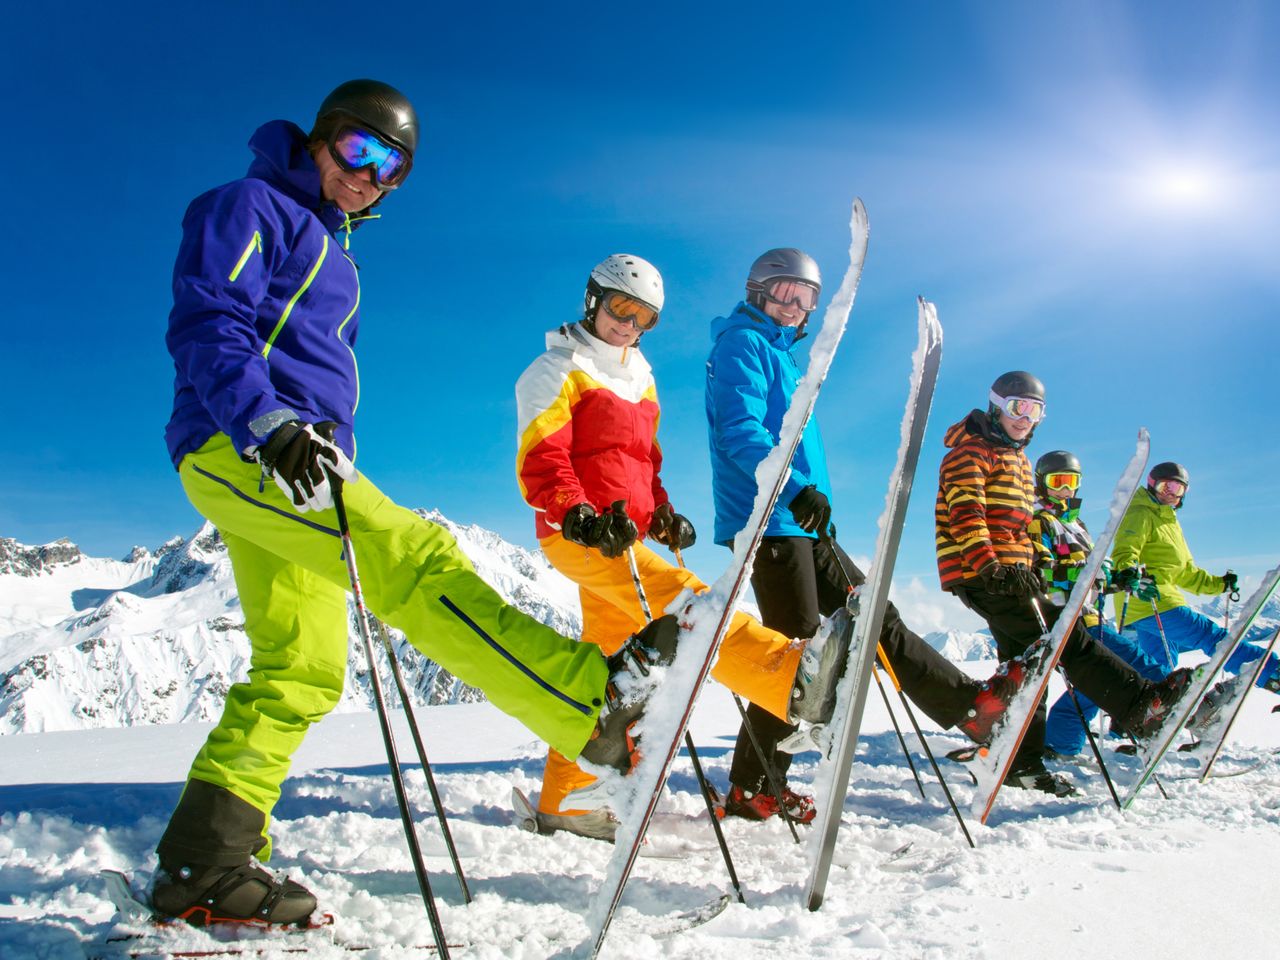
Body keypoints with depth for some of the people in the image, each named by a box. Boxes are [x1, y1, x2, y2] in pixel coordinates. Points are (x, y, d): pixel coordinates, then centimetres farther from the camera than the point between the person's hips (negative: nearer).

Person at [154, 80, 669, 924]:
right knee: (414, 559, -27)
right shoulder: (251, 207, 2)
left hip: (290, 464, 10)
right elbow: (205, 324, -13)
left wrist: (341, 470, 27)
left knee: (301, 671, 5)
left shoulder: (334, 253, 29)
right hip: (237, 450, -10)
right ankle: (597, 707, -38)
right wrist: (265, 420, -30)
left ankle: (202, 864, 10)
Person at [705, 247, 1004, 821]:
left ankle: (972, 705, 18)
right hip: (769, 523, -10)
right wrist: (796, 488, -32)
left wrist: (812, 500, 25)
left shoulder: (780, 353, 25)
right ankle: (752, 790, 2)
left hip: (802, 524, 10)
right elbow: (739, 430, -21)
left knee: (875, 617, 11)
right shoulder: (742, 343, -5)